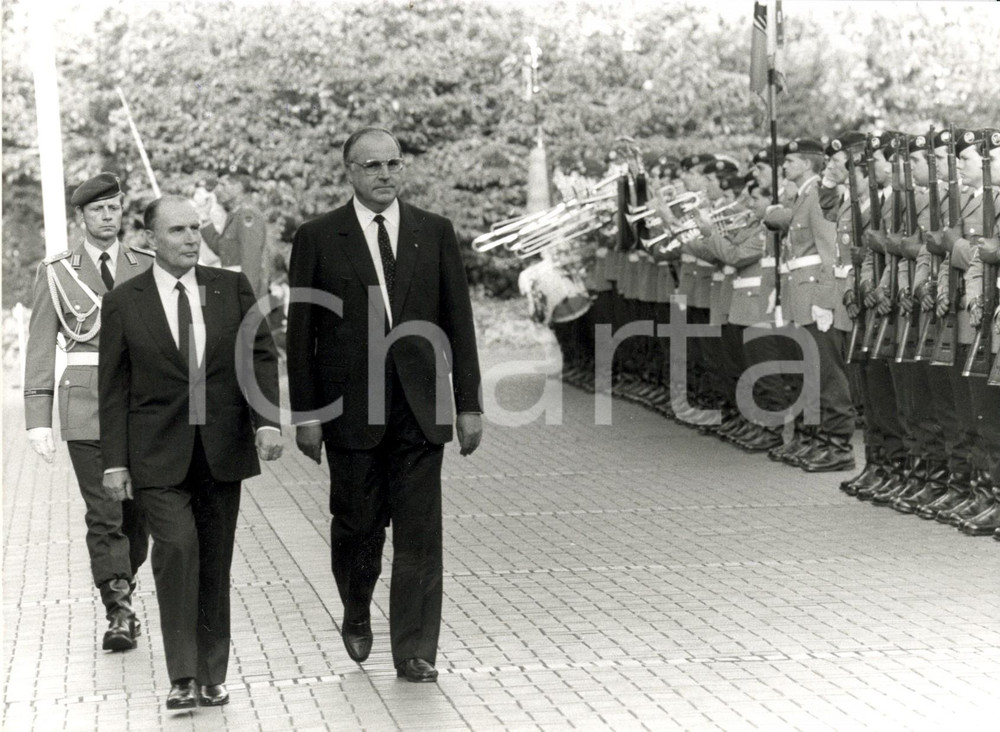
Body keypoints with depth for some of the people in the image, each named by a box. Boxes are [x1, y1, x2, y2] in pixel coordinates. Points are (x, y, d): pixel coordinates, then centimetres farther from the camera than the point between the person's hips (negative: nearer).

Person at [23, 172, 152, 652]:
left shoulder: (147, 269, 9)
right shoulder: (56, 274, 6)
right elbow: (40, 350, 5)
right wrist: (38, 419, -2)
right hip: (86, 404, -2)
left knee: (138, 511, 5)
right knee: (103, 514, -8)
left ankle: (122, 592, 25)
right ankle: (118, 614, -5)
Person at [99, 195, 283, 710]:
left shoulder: (232, 289, 7)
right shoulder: (124, 302, 2)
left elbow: (261, 356, 3)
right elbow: (114, 388, 3)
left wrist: (267, 420, -13)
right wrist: (115, 461, -2)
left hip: (222, 452, 2)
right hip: (158, 455, -2)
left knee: (214, 563, 7)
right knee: (177, 546, -19)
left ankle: (211, 677, 18)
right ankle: (182, 677, -14)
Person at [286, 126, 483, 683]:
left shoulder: (435, 233, 7)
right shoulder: (318, 238, 1)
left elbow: (459, 321, 7)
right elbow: (301, 333, 1)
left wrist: (469, 404, 3)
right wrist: (304, 413, -4)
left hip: (420, 408, 1)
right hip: (351, 408, -1)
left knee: (419, 533, -1)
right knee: (358, 526, 9)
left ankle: (415, 652, 5)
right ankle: (357, 615, 36)